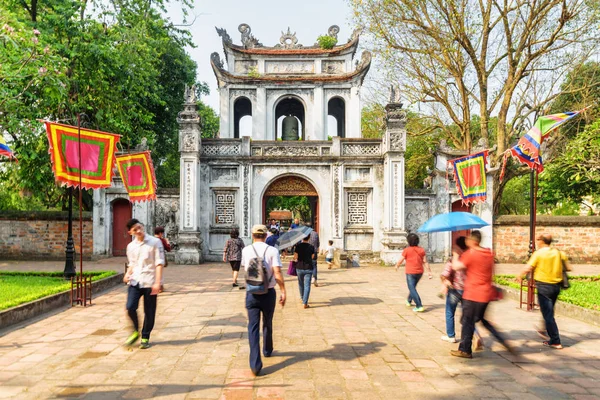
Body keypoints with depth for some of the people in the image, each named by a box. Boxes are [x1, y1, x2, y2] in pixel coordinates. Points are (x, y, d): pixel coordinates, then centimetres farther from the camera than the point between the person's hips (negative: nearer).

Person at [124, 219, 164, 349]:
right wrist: (128, 274, 1)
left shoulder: (155, 242, -5)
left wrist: (157, 282, -13)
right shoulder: (130, 246, 9)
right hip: (135, 281, 3)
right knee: (130, 307, -11)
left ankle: (145, 337, 22)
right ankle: (136, 331, 14)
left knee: (149, 312, 4)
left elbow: (159, 263, -6)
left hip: (149, 282, -3)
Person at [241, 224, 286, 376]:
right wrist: (283, 292, -10)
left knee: (253, 327, 1)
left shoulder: (246, 250, 0)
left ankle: (255, 364, -9)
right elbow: (277, 273, -16)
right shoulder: (272, 251, -8)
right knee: (267, 324, 21)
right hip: (268, 293, 0)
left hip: (252, 293, 0)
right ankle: (267, 350, 42)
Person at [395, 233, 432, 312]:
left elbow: (400, 261, -3)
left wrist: (397, 266, 16)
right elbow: (425, 262, 0)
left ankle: (419, 306, -15)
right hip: (419, 272, 6)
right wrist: (430, 272, 2)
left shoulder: (406, 250, -10)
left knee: (412, 289, -4)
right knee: (413, 287, 24)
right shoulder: (421, 250, 2)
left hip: (410, 272, -6)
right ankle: (409, 301, 42)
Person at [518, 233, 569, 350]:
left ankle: (555, 341, 1)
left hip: (543, 285, -6)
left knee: (548, 314, 0)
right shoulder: (558, 252, 4)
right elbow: (568, 268, 5)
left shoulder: (538, 253, -11)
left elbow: (528, 268, -14)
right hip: (556, 285, 6)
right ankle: (547, 331, 38)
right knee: (549, 311, 24)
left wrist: (520, 276, 3)